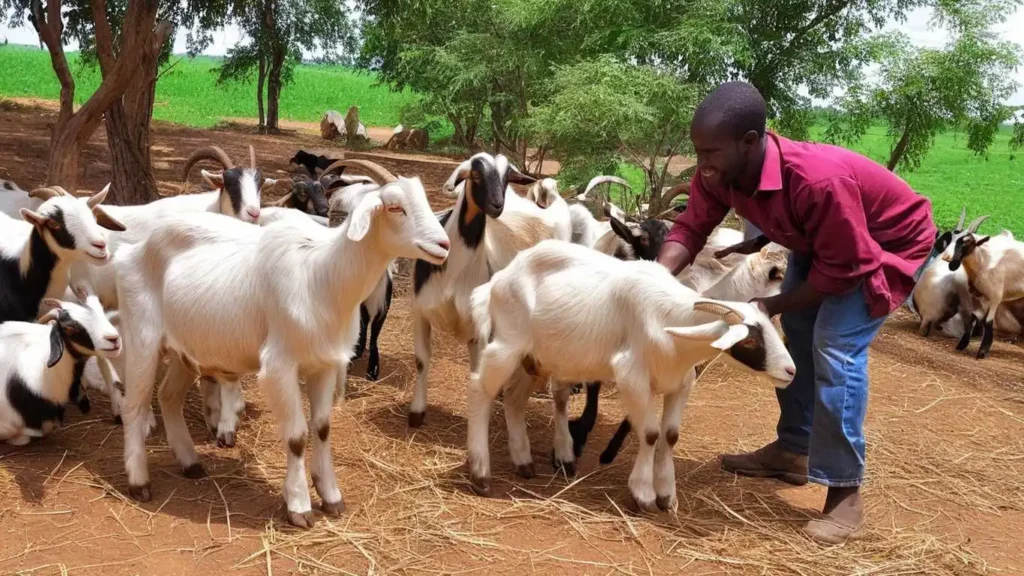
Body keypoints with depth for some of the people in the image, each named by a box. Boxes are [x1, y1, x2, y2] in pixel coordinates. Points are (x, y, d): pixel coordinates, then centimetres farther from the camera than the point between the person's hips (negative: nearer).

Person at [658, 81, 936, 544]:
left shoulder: (818, 180, -43)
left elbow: (842, 269, -32)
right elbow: (691, 227, -16)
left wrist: (772, 306, -25)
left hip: (891, 241, -8)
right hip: (820, 241, 8)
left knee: (836, 346, -18)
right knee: (795, 331, 10)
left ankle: (845, 494, -10)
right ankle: (794, 451, 27)